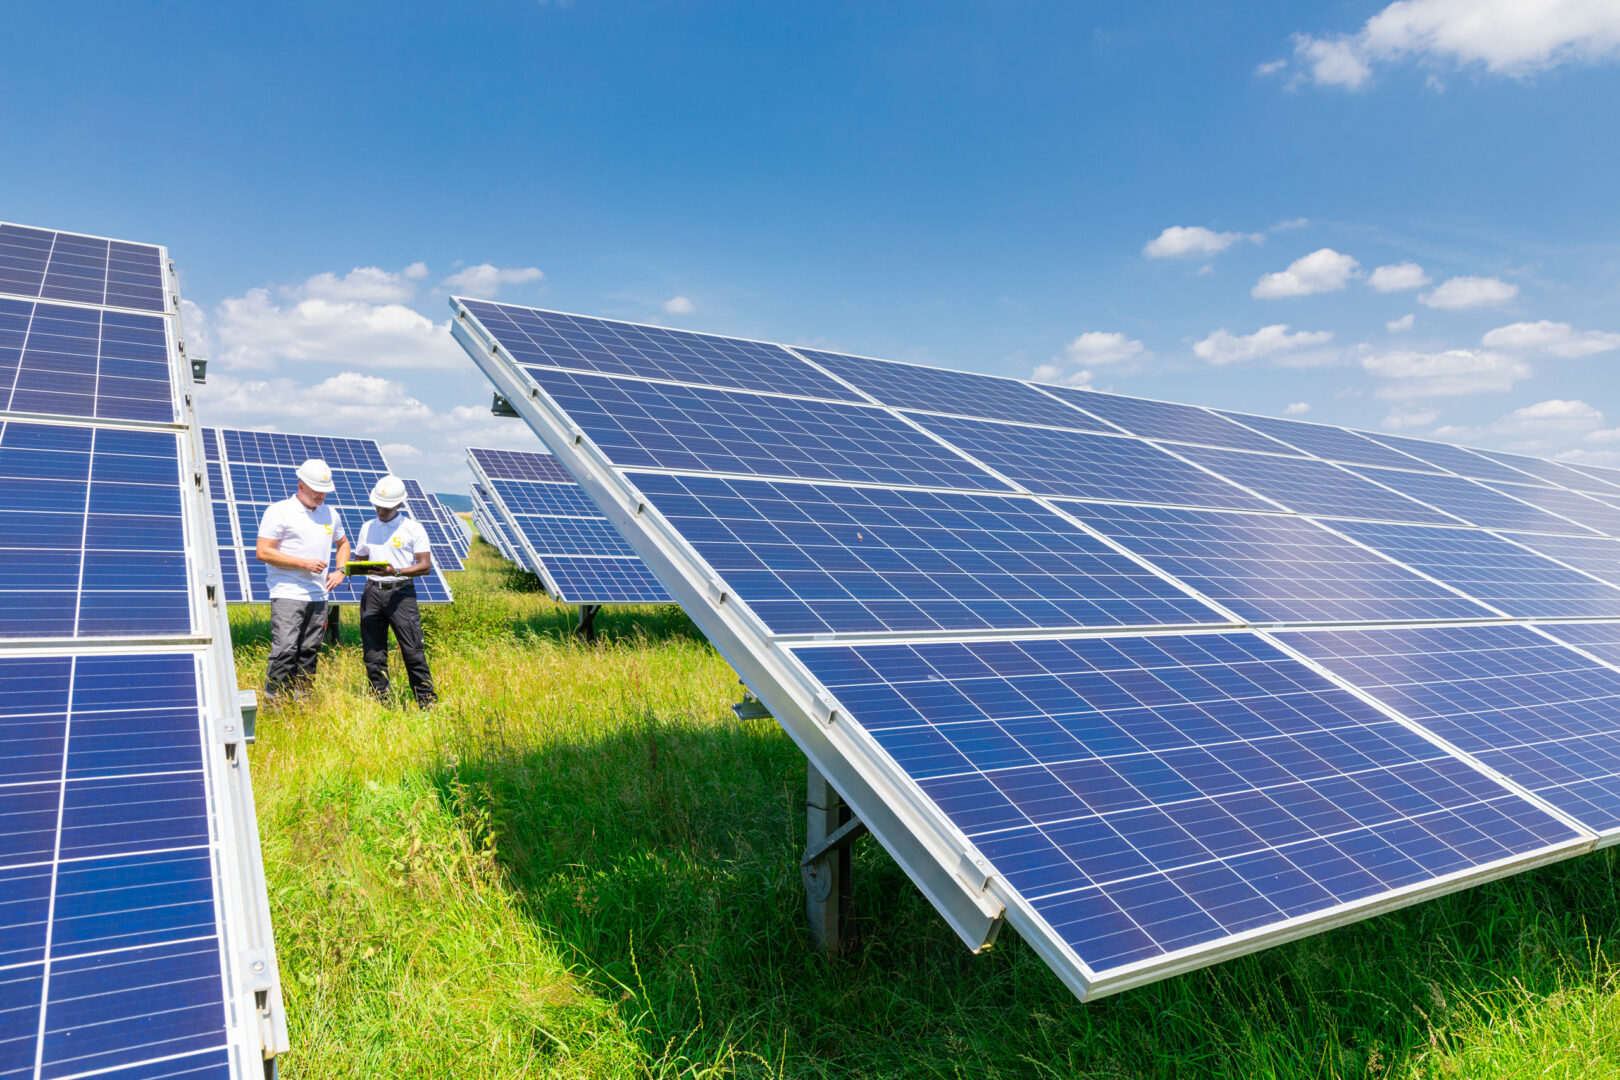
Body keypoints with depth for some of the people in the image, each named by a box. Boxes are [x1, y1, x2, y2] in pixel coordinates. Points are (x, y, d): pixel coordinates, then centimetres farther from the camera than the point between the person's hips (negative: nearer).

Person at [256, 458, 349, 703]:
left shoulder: (330, 514, 15)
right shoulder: (279, 511, -4)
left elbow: (343, 544, 31)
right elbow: (263, 552, -9)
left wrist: (340, 571, 12)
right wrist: (304, 563, -14)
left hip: (318, 596, 6)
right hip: (287, 595, -6)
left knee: (309, 653, 8)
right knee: (285, 650, -13)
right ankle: (273, 704, -6)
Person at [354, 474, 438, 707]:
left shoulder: (413, 528, 1)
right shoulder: (367, 528, 15)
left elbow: (425, 566, -5)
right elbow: (359, 559, 20)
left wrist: (397, 571, -20)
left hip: (401, 592, -4)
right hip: (372, 592, 4)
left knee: (412, 650, -7)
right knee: (373, 651, 5)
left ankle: (427, 701, 0)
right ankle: (380, 701, 13)